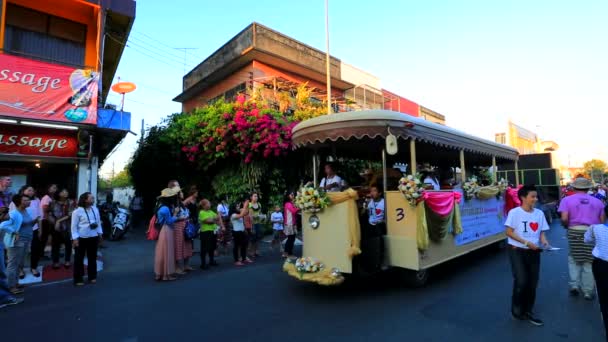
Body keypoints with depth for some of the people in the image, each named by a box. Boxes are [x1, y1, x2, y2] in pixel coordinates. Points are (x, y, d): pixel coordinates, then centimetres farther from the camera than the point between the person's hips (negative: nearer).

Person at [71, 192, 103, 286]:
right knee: (79, 259, 5)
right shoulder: (77, 211, -12)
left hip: (93, 237, 5)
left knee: (92, 257, 14)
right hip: (81, 238, -5)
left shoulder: (95, 209, 5)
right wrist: (75, 238, -14)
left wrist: (100, 233, 11)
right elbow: (74, 226, -11)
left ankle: (92, 277, 26)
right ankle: (78, 279, 16)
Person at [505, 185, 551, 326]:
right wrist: (526, 242, -19)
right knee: (521, 281, -10)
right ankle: (517, 310, 14)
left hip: (534, 252, 5)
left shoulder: (539, 213, 4)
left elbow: (541, 232, 9)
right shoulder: (514, 212, -11)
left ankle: (527, 311, 27)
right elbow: (509, 232, -12)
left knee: (532, 283, 10)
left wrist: (544, 241, -11)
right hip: (517, 251, -5)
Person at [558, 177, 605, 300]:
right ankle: (588, 291, 16)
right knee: (589, 262, 9)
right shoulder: (597, 201, 10)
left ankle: (574, 285, 10)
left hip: (575, 231, -2)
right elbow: (602, 220, 4)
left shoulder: (567, 200, 0)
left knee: (574, 259, 16)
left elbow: (564, 219, -11)